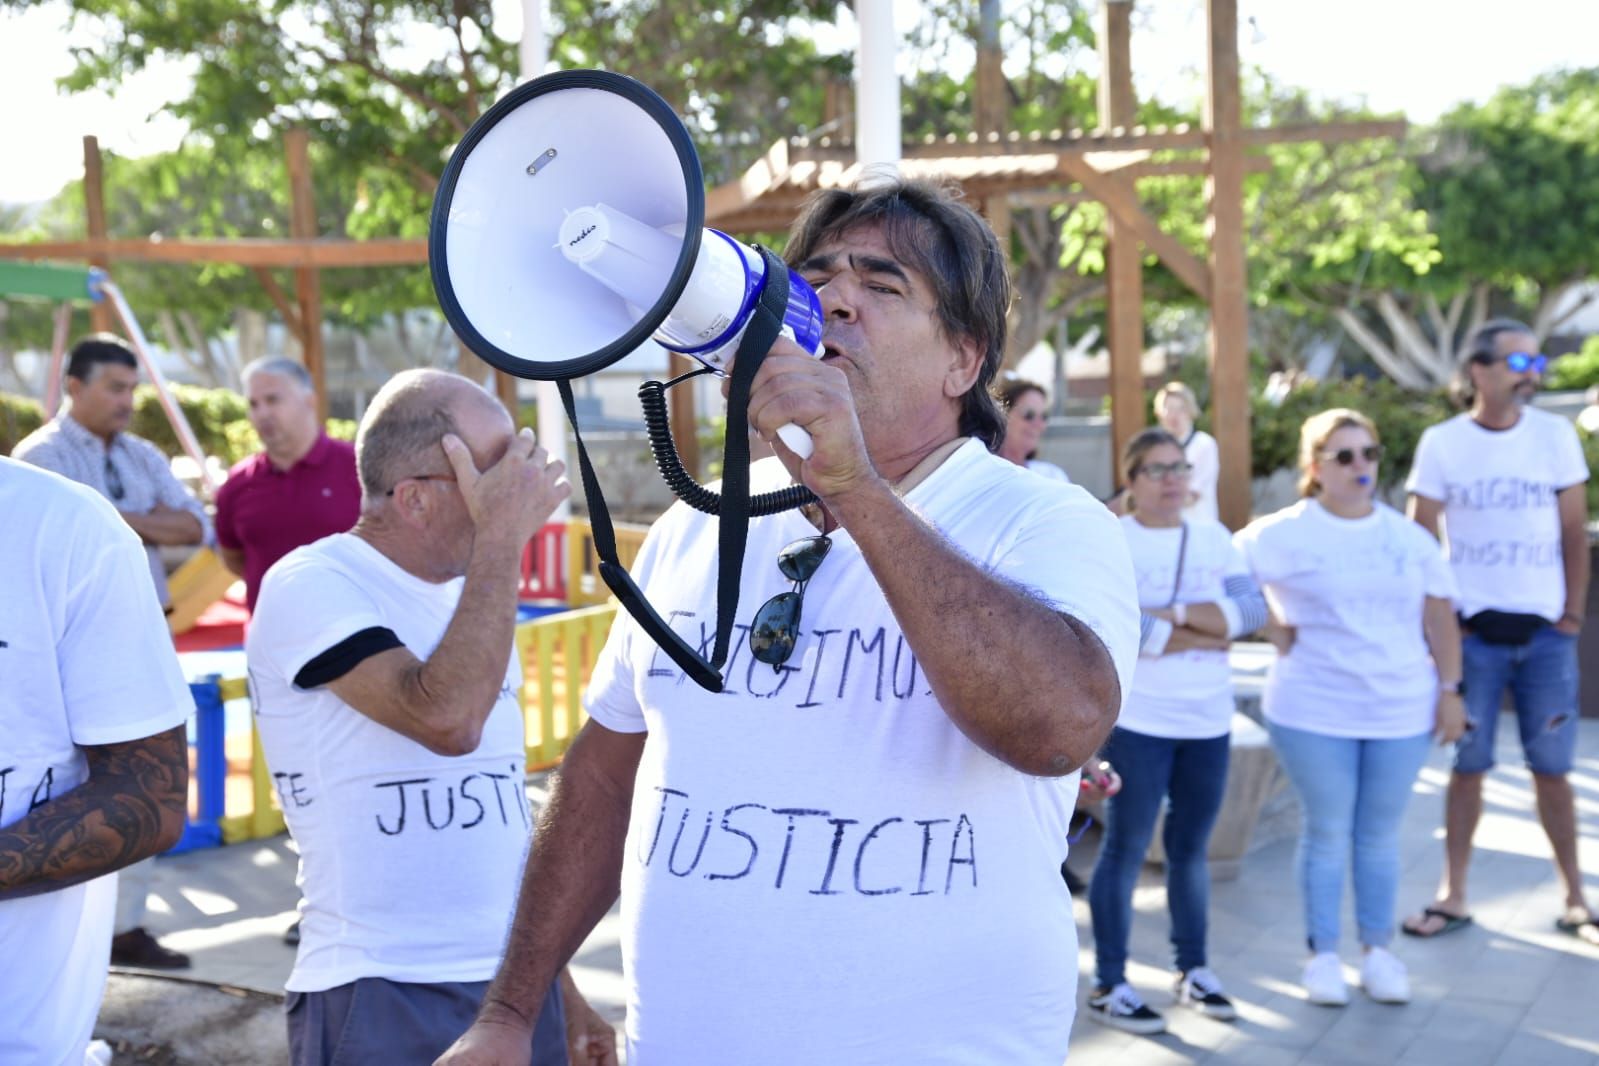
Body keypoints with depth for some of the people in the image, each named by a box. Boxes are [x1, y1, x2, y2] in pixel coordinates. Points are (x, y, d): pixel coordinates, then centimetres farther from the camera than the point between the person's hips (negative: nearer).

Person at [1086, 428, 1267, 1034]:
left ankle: (1194, 971, 28)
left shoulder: (1215, 538, 9)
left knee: (1191, 848, 14)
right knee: (1127, 849, 0)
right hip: (1138, 721, -5)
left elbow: (1251, 610, -3)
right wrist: (1209, 633, -13)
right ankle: (1109, 986, 8)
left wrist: (1177, 613, -15)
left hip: (1209, 721, 5)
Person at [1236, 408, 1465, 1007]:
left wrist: (1450, 690, 4)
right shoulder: (1285, 534, -5)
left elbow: (1440, 620, 10)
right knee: (1326, 833, 4)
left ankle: (1378, 951, 23)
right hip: (1314, 711, -3)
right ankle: (1323, 956, 16)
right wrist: (1284, 640, -7)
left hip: (1402, 711, 3)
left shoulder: (1409, 538, 7)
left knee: (1380, 833, 10)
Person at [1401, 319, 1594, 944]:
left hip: (1544, 631, 1)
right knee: (1467, 766, 4)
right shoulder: (1442, 443, -1)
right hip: (1471, 629, -1)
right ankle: (1453, 897, 13)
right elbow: (1423, 541, 2)